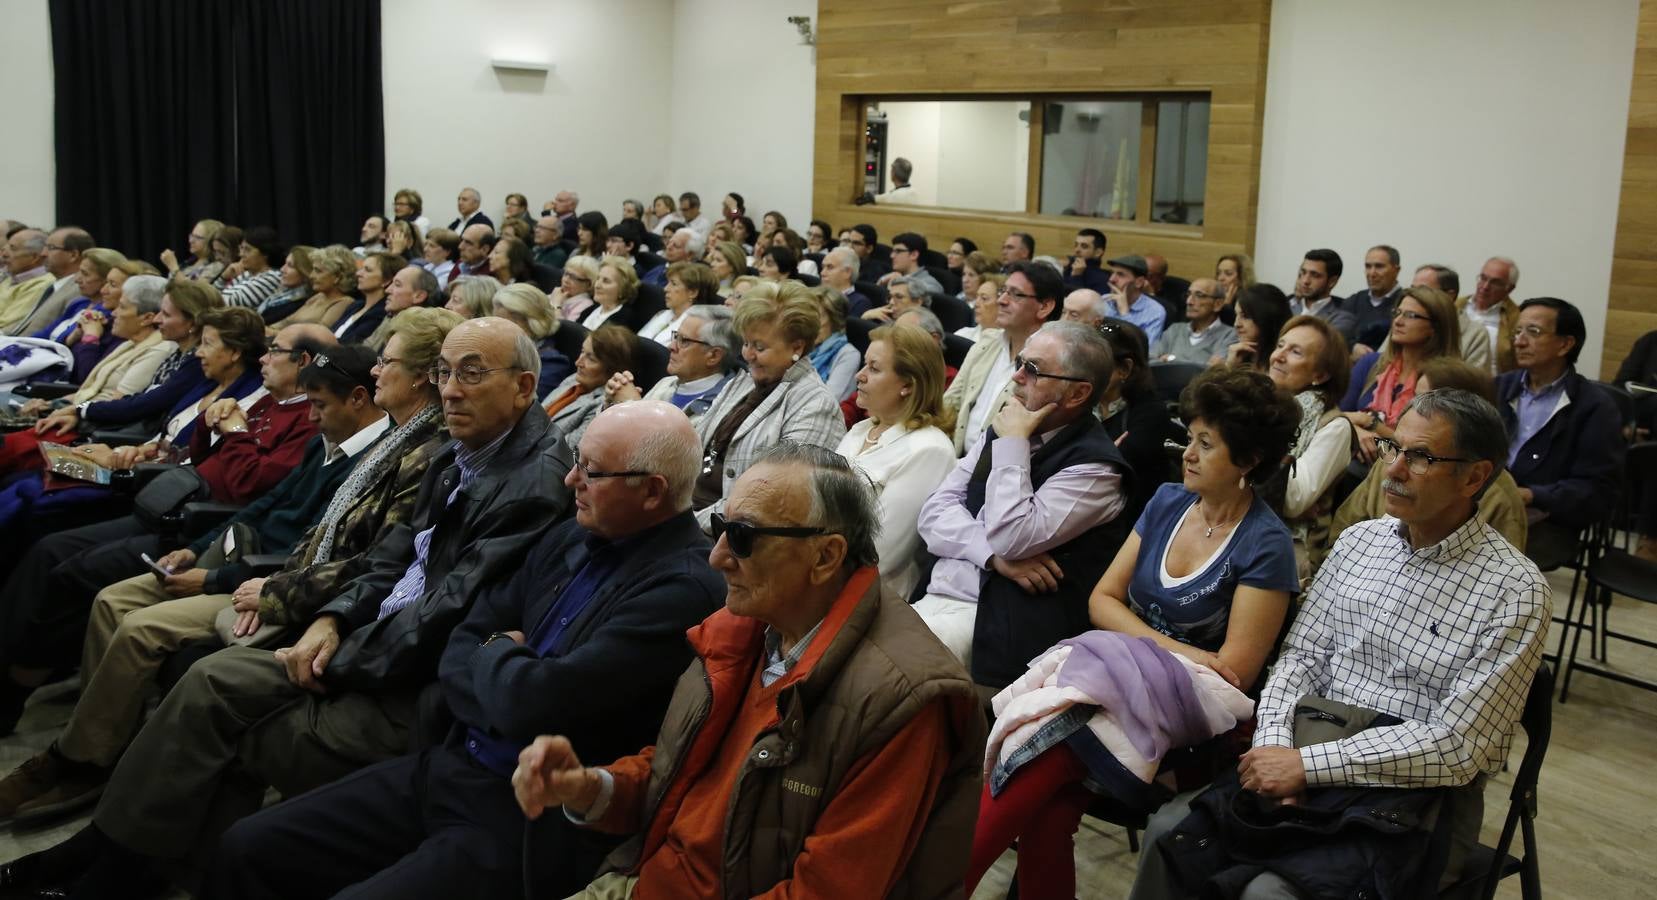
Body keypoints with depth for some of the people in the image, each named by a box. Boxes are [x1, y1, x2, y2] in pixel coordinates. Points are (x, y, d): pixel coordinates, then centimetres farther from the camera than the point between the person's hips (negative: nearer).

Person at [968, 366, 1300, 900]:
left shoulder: (1265, 546, -7)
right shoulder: (1167, 502, 10)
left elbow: (1234, 670, -9)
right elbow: (1103, 600, 10)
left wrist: (1145, 650, -7)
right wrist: (1167, 646, -6)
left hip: (1187, 708, -5)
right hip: (1122, 675, 5)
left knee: (1044, 751, -31)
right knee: (1045, 810, -26)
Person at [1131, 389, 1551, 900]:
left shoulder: (1515, 591, -11)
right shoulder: (1358, 542, 7)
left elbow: (1456, 746, -16)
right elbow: (1301, 655, 8)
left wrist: (1306, 764, -21)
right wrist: (1277, 747, -12)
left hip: (1416, 790, -5)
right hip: (1312, 754, 5)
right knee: (1171, 831, -18)